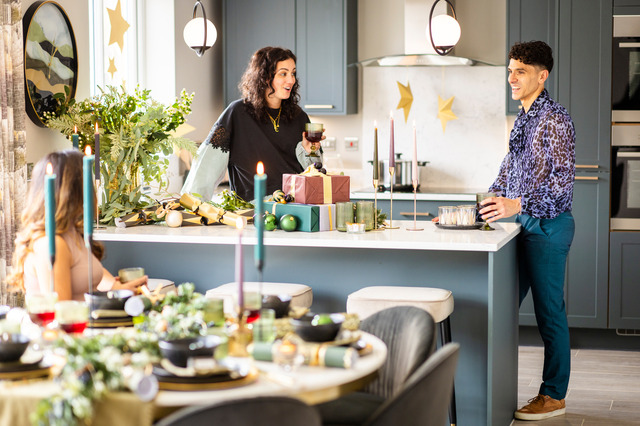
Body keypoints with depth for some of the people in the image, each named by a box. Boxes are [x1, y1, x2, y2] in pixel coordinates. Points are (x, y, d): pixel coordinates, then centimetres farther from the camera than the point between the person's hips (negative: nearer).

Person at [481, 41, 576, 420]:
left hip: (548, 225, -9)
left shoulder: (555, 119, -13)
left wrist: (518, 204, -29)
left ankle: (554, 396, 8)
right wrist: (493, 199, 14)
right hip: (527, 223, 9)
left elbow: (563, 180, -20)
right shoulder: (524, 118, 15)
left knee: (549, 313, -1)